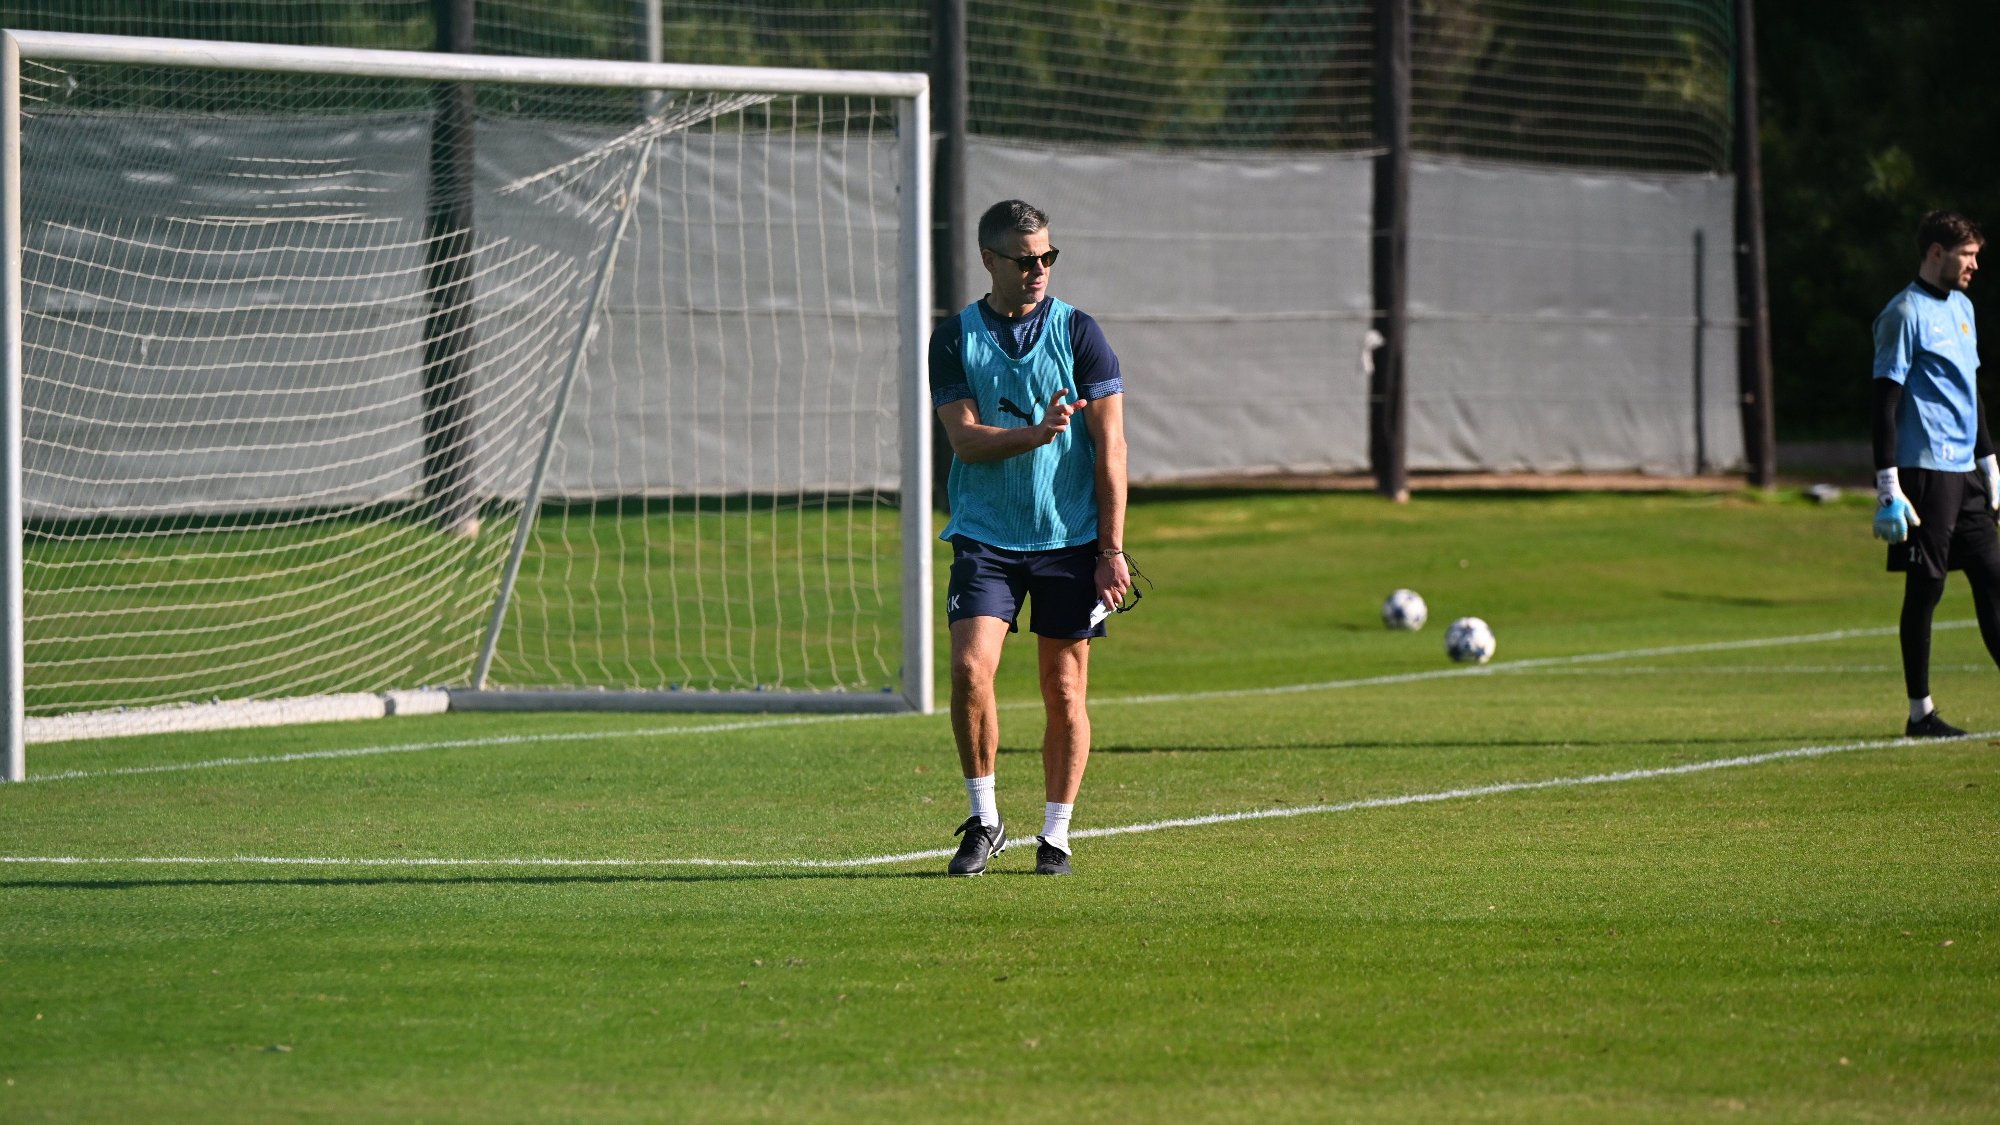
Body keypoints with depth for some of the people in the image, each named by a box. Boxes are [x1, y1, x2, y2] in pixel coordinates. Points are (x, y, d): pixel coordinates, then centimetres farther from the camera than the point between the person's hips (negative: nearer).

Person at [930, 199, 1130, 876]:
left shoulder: (1078, 333, 0)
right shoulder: (954, 339, 2)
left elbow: (1110, 448, -1)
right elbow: (964, 438, -6)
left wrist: (1112, 551, -5)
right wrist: (1038, 433, -24)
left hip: (1070, 541, 0)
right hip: (985, 538, 0)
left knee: (1064, 692, 3)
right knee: (970, 669, -14)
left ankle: (1056, 835, 14)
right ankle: (983, 819, 1)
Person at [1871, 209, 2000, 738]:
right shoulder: (1905, 315, -9)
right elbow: (1885, 402, -12)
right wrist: (1888, 487, -17)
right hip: (1924, 470, -8)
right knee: (1925, 587, -3)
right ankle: (1920, 712, 3)